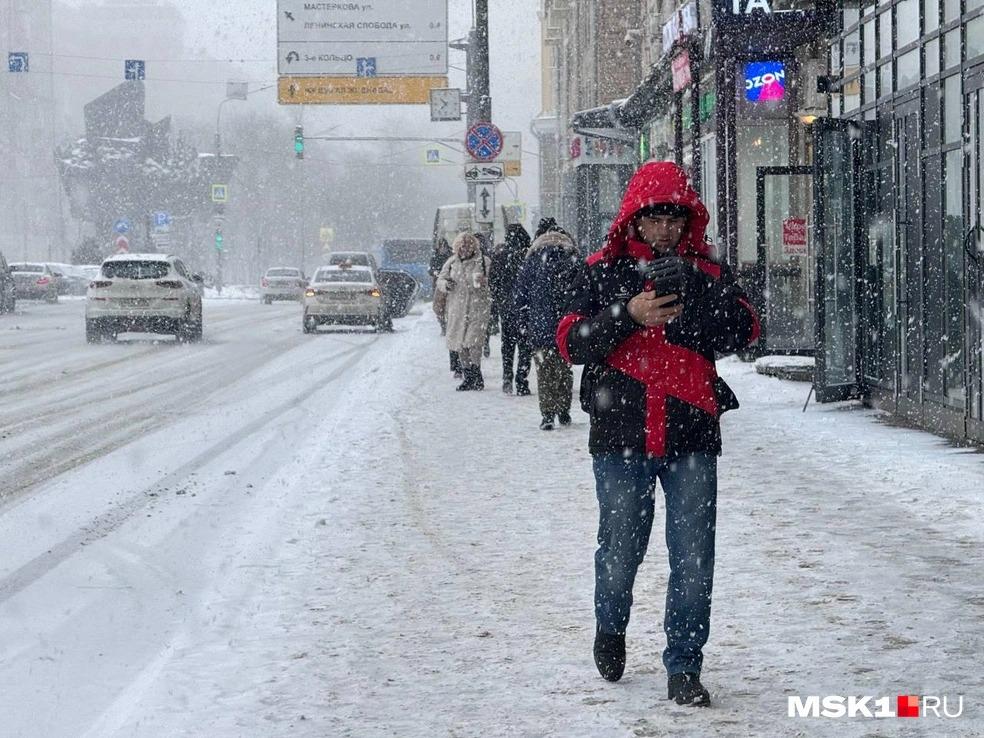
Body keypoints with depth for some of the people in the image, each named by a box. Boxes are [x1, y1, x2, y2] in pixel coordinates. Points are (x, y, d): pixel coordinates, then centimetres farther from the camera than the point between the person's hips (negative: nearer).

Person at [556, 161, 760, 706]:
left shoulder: (705, 272, 8)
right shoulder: (603, 271, 4)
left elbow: (745, 331, -6)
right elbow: (571, 341, -4)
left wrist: (690, 299, -18)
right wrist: (629, 316, -18)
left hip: (692, 437, 1)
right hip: (621, 437, 0)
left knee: (693, 559, -3)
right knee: (620, 551, 10)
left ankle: (684, 667, 6)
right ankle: (610, 628, 39)